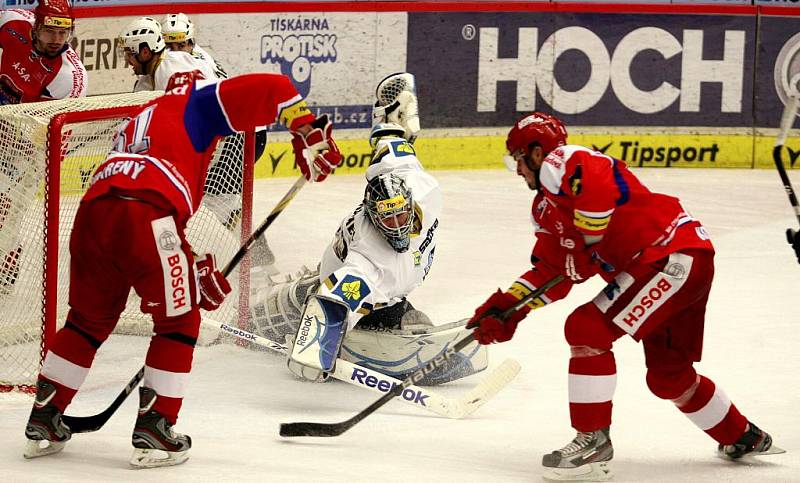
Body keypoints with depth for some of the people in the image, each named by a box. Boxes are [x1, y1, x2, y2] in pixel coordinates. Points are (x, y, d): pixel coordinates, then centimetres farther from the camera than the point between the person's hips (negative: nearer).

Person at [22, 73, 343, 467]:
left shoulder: (138, 123, 39)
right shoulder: (198, 101, 19)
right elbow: (270, 89, 3)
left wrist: (195, 270, 34)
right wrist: (310, 134, 7)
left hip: (92, 210, 7)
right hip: (144, 215, -7)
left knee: (89, 320, 24)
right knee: (179, 322, 11)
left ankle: (43, 421, 27)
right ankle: (153, 432, 10)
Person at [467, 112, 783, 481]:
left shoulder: (558, 164, -9)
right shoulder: (547, 207, 22)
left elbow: (600, 183, -31)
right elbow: (550, 274, 22)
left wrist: (586, 247, -21)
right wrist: (505, 309, 11)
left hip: (673, 255, -11)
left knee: (587, 328, -15)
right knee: (668, 375, 20)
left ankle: (594, 441, -10)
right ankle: (743, 437, 39)